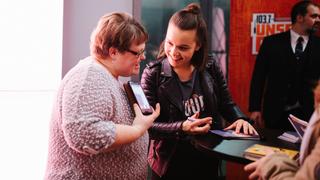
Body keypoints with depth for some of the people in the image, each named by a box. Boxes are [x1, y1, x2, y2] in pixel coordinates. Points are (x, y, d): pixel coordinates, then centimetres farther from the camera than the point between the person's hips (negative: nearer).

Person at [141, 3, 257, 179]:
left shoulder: (211, 70, -4)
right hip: (169, 164, -3)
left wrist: (240, 119, -13)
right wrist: (181, 127, -29)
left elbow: (227, 104, 8)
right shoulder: (153, 74, -13)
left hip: (208, 161, 3)